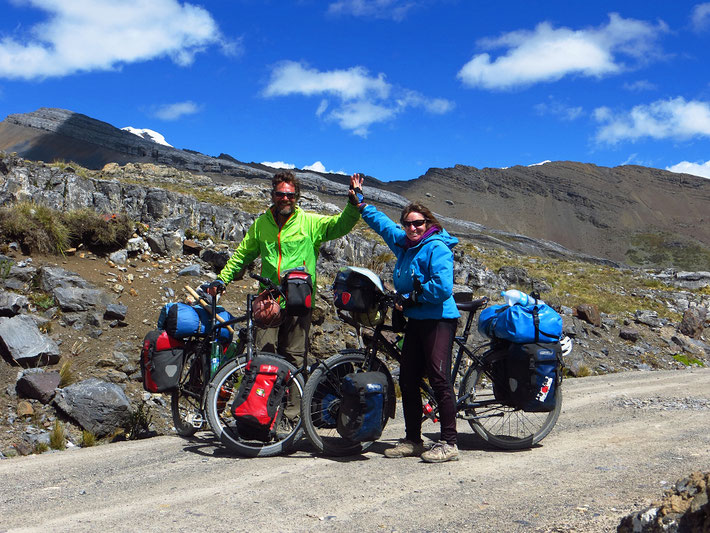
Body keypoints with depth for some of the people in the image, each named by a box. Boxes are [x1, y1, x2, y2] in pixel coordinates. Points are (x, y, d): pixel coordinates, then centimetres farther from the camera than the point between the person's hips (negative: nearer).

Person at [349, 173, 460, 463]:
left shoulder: (437, 248, -11)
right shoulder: (403, 244, 13)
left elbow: (442, 287, -22)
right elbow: (381, 221, 29)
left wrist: (413, 297, -13)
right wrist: (358, 199, 33)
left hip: (438, 320, -9)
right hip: (415, 320, 9)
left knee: (439, 380, -10)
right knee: (407, 380, 9)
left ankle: (449, 443, -4)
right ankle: (412, 440, 19)